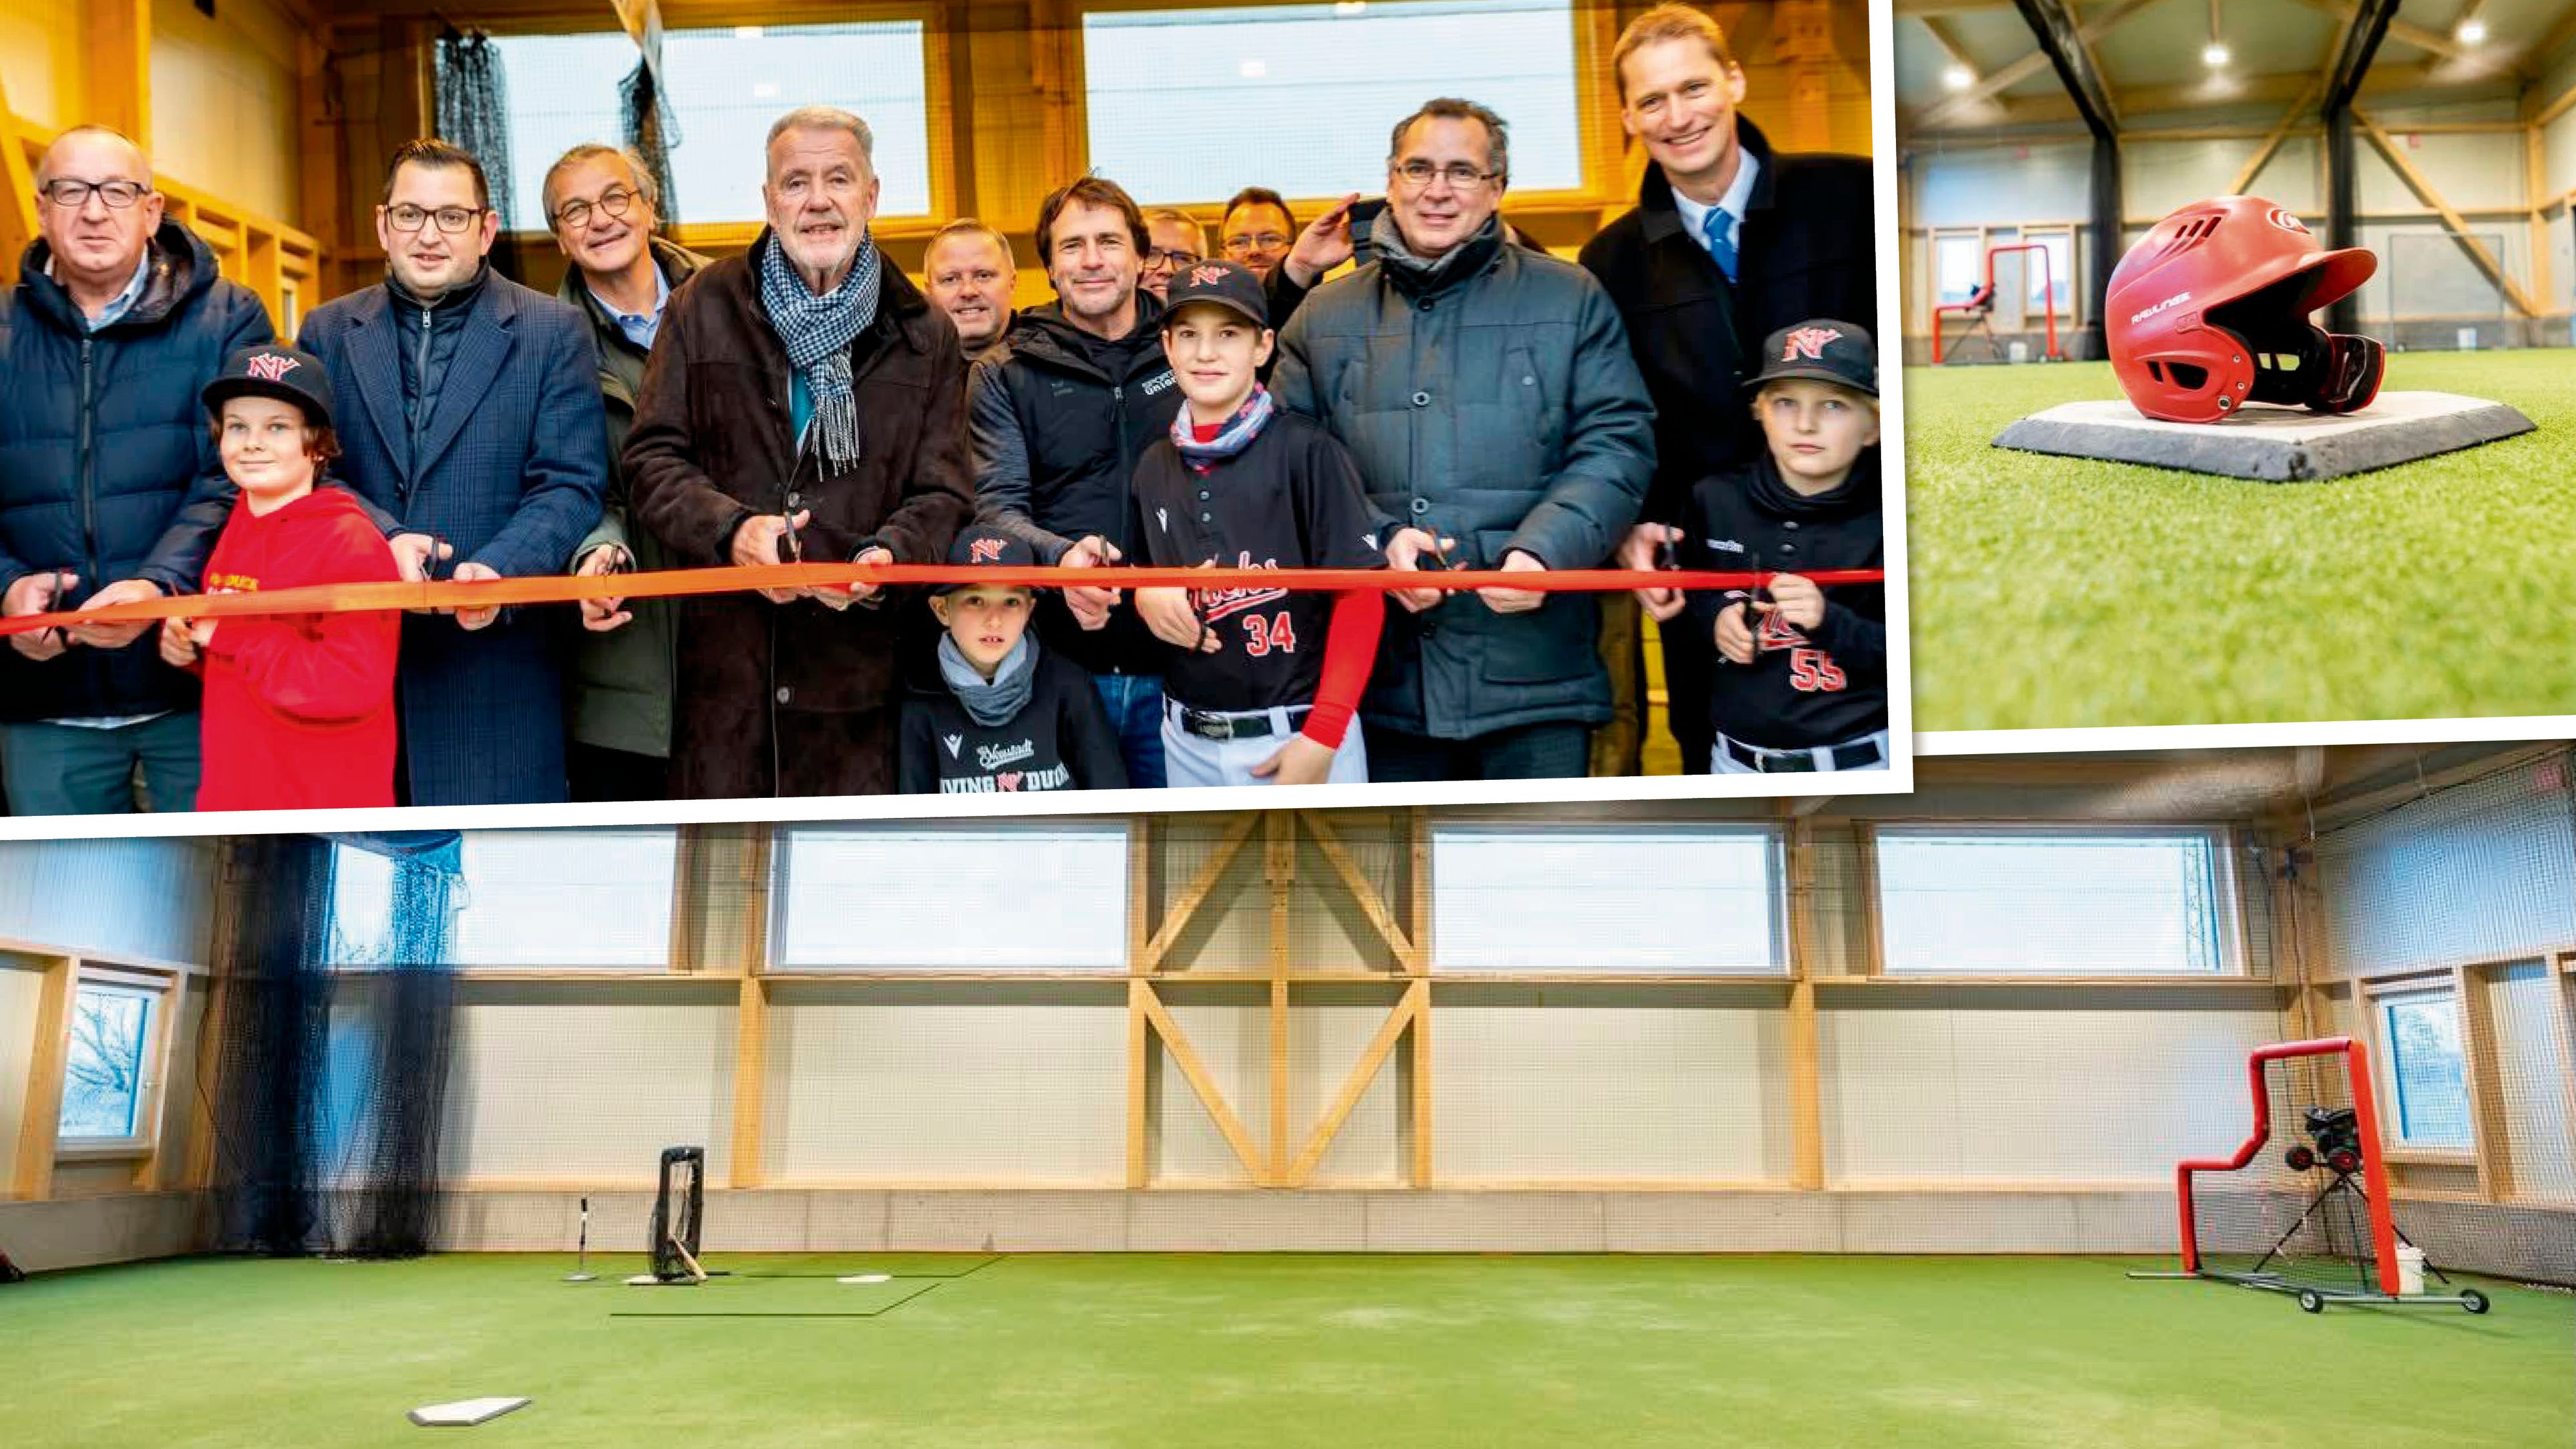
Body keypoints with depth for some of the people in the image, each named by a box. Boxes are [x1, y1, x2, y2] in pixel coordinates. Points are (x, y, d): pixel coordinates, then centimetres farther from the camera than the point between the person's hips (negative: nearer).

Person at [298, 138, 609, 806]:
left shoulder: (554, 332, 4)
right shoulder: (328, 332, 13)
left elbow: (571, 486, -4)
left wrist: (499, 569, -21)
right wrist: (380, 538, -14)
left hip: (495, 653, -2)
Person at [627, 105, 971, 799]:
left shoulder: (922, 334, 10)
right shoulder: (704, 310, 8)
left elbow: (941, 494, 6)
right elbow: (653, 457, 5)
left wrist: (888, 555, -16)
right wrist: (731, 528, -15)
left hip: (859, 656, 1)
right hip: (724, 656, 0)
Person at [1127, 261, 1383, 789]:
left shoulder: (1306, 451, -9)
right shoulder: (1154, 467, 7)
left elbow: (1362, 596, -11)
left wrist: (1322, 737, -16)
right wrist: (1146, 594, -4)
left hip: (1298, 735, -5)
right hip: (1187, 740, 5)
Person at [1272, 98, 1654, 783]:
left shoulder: (1570, 300, 6)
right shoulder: (1324, 317, 11)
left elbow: (1616, 444, -1)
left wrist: (1543, 552, -17)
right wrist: (1375, 542, -13)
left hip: (1533, 662, -2)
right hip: (1383, 671, 2)